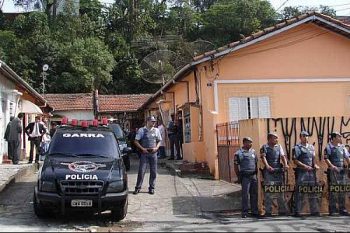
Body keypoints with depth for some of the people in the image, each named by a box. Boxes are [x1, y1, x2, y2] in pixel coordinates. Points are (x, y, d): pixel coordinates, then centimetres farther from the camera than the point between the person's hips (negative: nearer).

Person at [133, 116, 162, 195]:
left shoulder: (156, 130, 9)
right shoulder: (141, 130, 0)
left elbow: (159, 141, 16)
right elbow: (136, 141, 1)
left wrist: (156, 148, -3)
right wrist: (142, 149, -11)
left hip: (153, 153, 3)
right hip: (144, 153, -3)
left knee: (153, 172, 5)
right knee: (141, 171, -3)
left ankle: (151, 188, 16)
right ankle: (138, 188, 7)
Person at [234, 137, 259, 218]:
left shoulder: (253, 151, 13)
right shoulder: (238, 153, -3)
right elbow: (236, 166, -2)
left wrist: (256, 173, 14)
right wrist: (239, 177, -4)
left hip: (253, 176, 5)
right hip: (245, 176, -5)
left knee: (254, 194, 8)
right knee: (245, 195, -4)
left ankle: (254, 211, 16)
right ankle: (244, 212, 3)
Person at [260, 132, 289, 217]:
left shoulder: (279, 147, 14)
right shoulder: (264, 147, 0)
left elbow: (282, 156, 3)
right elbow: (263, 158, -13)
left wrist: (285, 164, -17)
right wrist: (267, 166, -31)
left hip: (279, 171, 4)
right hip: (269, 172, -4)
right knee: (268, 191, -5)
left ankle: (282, 210, 16)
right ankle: (268, 211, -1)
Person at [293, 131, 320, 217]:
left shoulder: (311, 147, 17)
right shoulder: (297, 147, -3)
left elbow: (313, 159, 21)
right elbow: (295, 160, -9)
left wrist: (315, 165, 3)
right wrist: (305, 166, -16)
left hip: (311, 171, 6)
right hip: (301, 172, -6)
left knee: (312, 192, 9)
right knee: (299, 192, -4)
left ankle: (314, 211, 16)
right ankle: (297, 211, 0)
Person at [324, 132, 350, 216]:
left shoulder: (342, 147, 13)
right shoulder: (328, 147, -2)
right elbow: (326, 158, -10)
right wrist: (332, 166, -24)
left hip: (342, 170, 5)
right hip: (333, 171, -5)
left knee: (342, 190, 7)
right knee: (332, 190, -3)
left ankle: (342, 209, 14)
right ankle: (332, 209, 3)